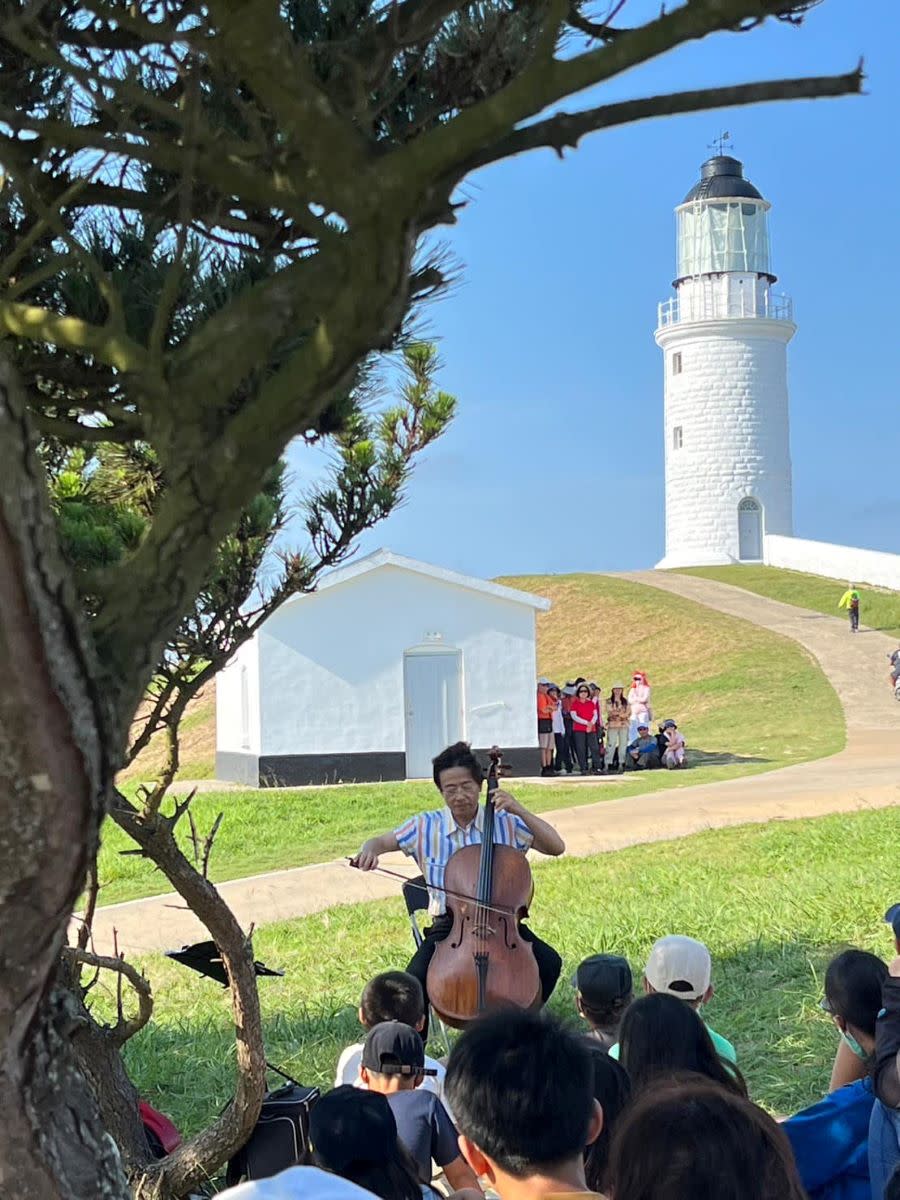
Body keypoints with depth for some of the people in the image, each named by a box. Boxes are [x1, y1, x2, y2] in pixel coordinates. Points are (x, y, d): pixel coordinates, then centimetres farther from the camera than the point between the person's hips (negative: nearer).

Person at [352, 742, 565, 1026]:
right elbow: (380, 842, 6)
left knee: (549, 962, -23)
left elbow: (556, 847, -5)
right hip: (448, 925, -1)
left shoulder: (505, 823, 0)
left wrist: (520, 811, -16)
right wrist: (368, 850, -19)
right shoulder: (426, 826, 2)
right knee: (416, 980, -28)